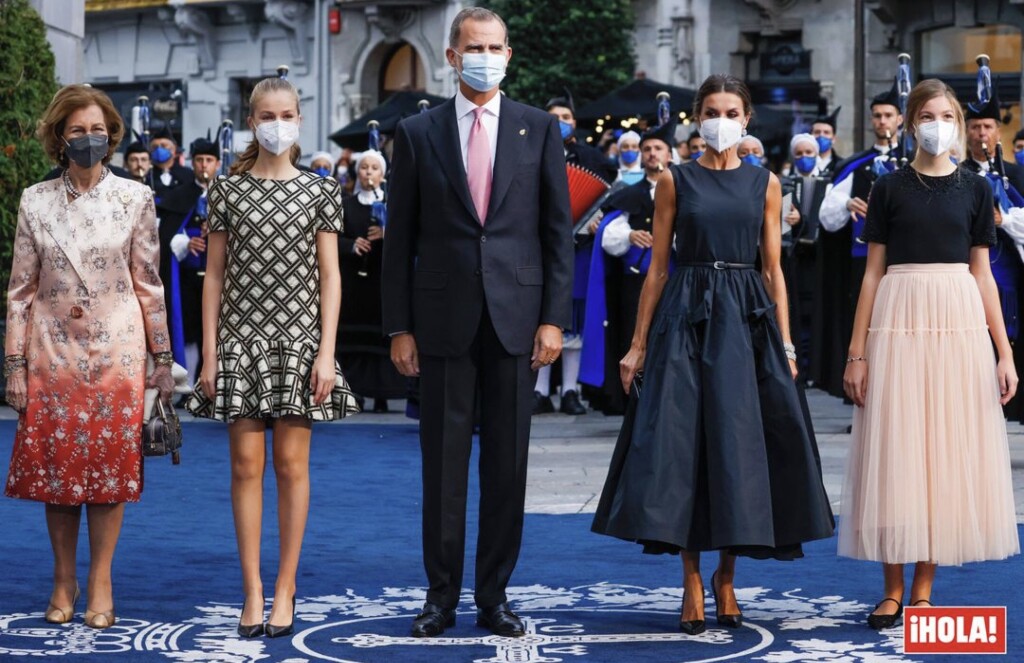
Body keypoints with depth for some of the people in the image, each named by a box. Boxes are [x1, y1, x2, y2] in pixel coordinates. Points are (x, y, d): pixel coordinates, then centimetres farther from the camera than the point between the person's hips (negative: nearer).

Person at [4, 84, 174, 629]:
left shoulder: (134, 199, 2)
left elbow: (148, 283, 4)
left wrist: (162, 356, 3)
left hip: (116, 350, -1)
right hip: (53, 351, 1)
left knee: (110, 463, 0)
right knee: (54, 462, 3)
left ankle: (100, 583, 8)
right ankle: (63, 580, 15)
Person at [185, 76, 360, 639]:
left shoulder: (320, 191, 4)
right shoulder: (228, 190, 6)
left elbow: (329, 276, 2)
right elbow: (214, 275, 6)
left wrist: (326, 352, -6)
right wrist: (210, 353, 1)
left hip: (298, 338, -1)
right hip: (240, 339, 1)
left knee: (291, 463, 1)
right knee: (246, 464, 1)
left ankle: (285, 587, 8)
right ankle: (252, 590, 6)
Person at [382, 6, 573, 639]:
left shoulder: (540, 128, 6)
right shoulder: (418, 133, 5)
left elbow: (559, 229, 4)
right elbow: (400, 237, 5)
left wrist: (555, 317, -3)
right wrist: (399, 326, 0)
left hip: (516, 316, 0)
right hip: (445, 318, 0)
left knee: (507, 462, 4)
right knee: (444, 461, 4)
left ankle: (495, 594, 13)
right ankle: (442, 594, 12)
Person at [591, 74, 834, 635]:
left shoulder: (764, 183, 9)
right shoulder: (675, 181, 5)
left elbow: (773, 269, 8)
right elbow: (658, 267, 5)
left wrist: (785, 345, 2)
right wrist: (639, 343, 0)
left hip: (748, 320, 1)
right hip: (688, 318, -1)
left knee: (741, 442, -1)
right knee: (683, 442, -5)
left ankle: (726, 575, 14)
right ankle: (693, 583, 2)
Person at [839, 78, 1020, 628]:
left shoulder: (974, 189, 8)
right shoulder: (889, 188, 5)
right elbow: (873, 272, 4)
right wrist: (857, 352, -1)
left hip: (959, 321, 1)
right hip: (899, 320, -1)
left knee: (947, 451, 2)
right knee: (894, 453, -1)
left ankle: (922, 588, 10)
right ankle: (893, 590, 7)